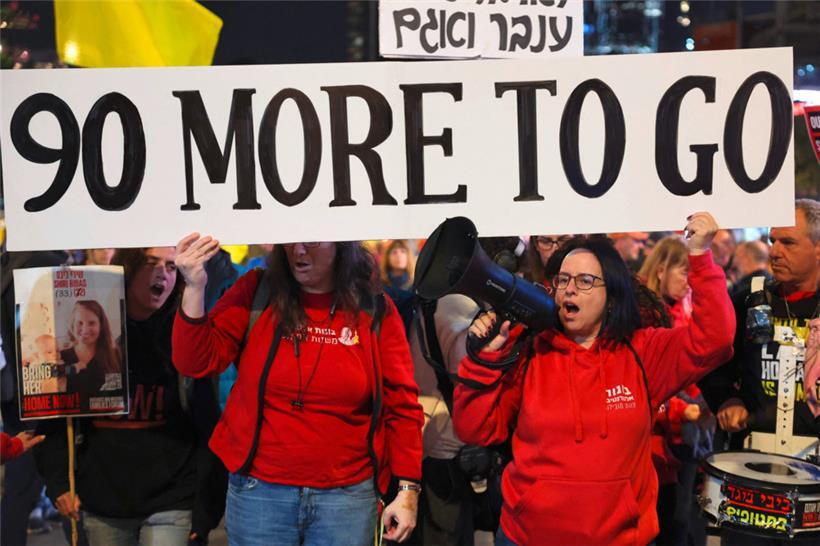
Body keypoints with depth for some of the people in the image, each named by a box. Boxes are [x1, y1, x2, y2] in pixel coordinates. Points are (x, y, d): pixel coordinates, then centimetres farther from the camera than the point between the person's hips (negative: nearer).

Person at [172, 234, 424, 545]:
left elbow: (401, 405, 0)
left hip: (348, 496, 0)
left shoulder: (375, 310, -2)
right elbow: (196, 363, -6)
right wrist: (194, 289, -20)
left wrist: (408, 490, -3)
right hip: (258, 490, 1)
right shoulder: (253, 294, -1)